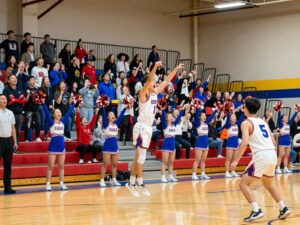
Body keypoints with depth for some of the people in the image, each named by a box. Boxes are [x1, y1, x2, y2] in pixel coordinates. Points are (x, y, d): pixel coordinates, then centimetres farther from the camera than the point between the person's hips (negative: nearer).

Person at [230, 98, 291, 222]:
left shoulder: (246, 123, -2)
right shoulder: (263, 121, 20)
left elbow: (245, 143, -16)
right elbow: (273, 141, 22)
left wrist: (236, 160, -13)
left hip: (261, 156, -7)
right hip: (272, 154, 8)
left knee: (243, 183, 2)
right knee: (268, 184, 28)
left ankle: (256, 210, -12)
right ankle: (283, 209, 22)